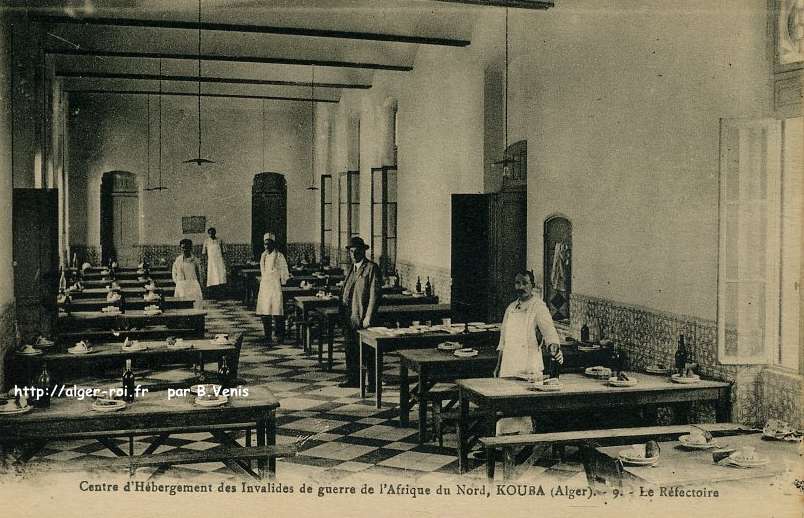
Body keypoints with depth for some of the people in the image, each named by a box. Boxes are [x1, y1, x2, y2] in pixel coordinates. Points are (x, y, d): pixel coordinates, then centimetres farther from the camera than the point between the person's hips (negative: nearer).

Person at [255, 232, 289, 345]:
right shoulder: (263, 255, 12)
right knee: (265, 313, 4)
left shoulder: (279, 256, -5)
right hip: (264, 285, 6)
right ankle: (268, 336, 10)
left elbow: (284, 272, -1)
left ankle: (280, 336, 3)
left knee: (277, 313, -7)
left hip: (275, 286, -5)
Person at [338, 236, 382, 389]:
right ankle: (353, 379, 25)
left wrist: (368, 317, -18)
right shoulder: (352, 268, 17)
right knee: (350, 350, 14)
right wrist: (342, 313, 14)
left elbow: (375, 293, -14)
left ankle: (373, 382, 4)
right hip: (348, 318, 8)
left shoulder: (372, 268, -8)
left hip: (362, 319, -8)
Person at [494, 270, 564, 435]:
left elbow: (548, 329, -21)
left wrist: (555, 347, -40)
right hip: (508, 366, 6)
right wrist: (498, 366, 17)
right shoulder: (511, 308, 14)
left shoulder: (538, 307, -5)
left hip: (529, 368, -6)